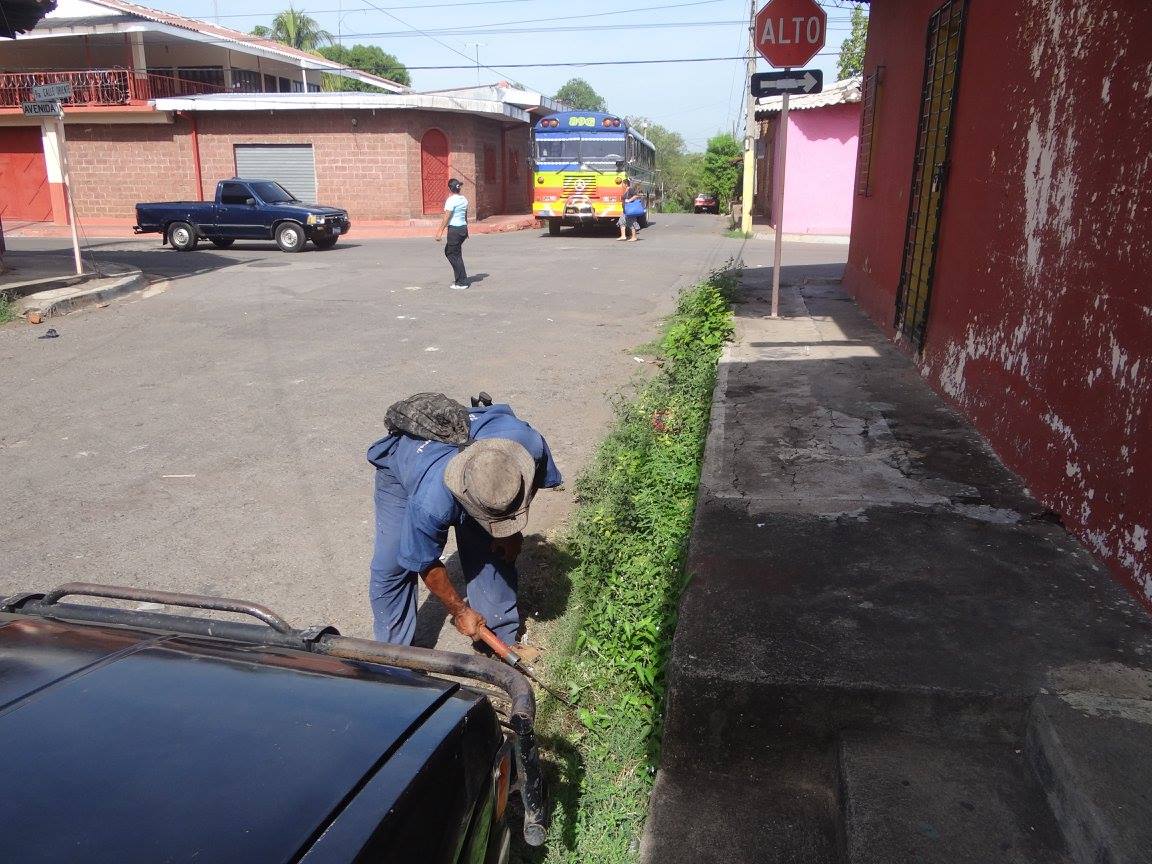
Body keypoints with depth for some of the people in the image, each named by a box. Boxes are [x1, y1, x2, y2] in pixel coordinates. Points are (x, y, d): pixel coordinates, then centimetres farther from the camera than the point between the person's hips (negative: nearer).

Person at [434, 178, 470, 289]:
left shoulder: (451, 200, -14)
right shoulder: (464, 199, 9)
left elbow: (446, 217, -19)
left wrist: (440, 231, -20)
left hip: (454, 229, -8)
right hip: (463, 228, 8)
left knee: (454, 255, 2)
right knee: (448, 251, 20)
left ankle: (462, 282, 4)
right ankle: (459, 276, 18)